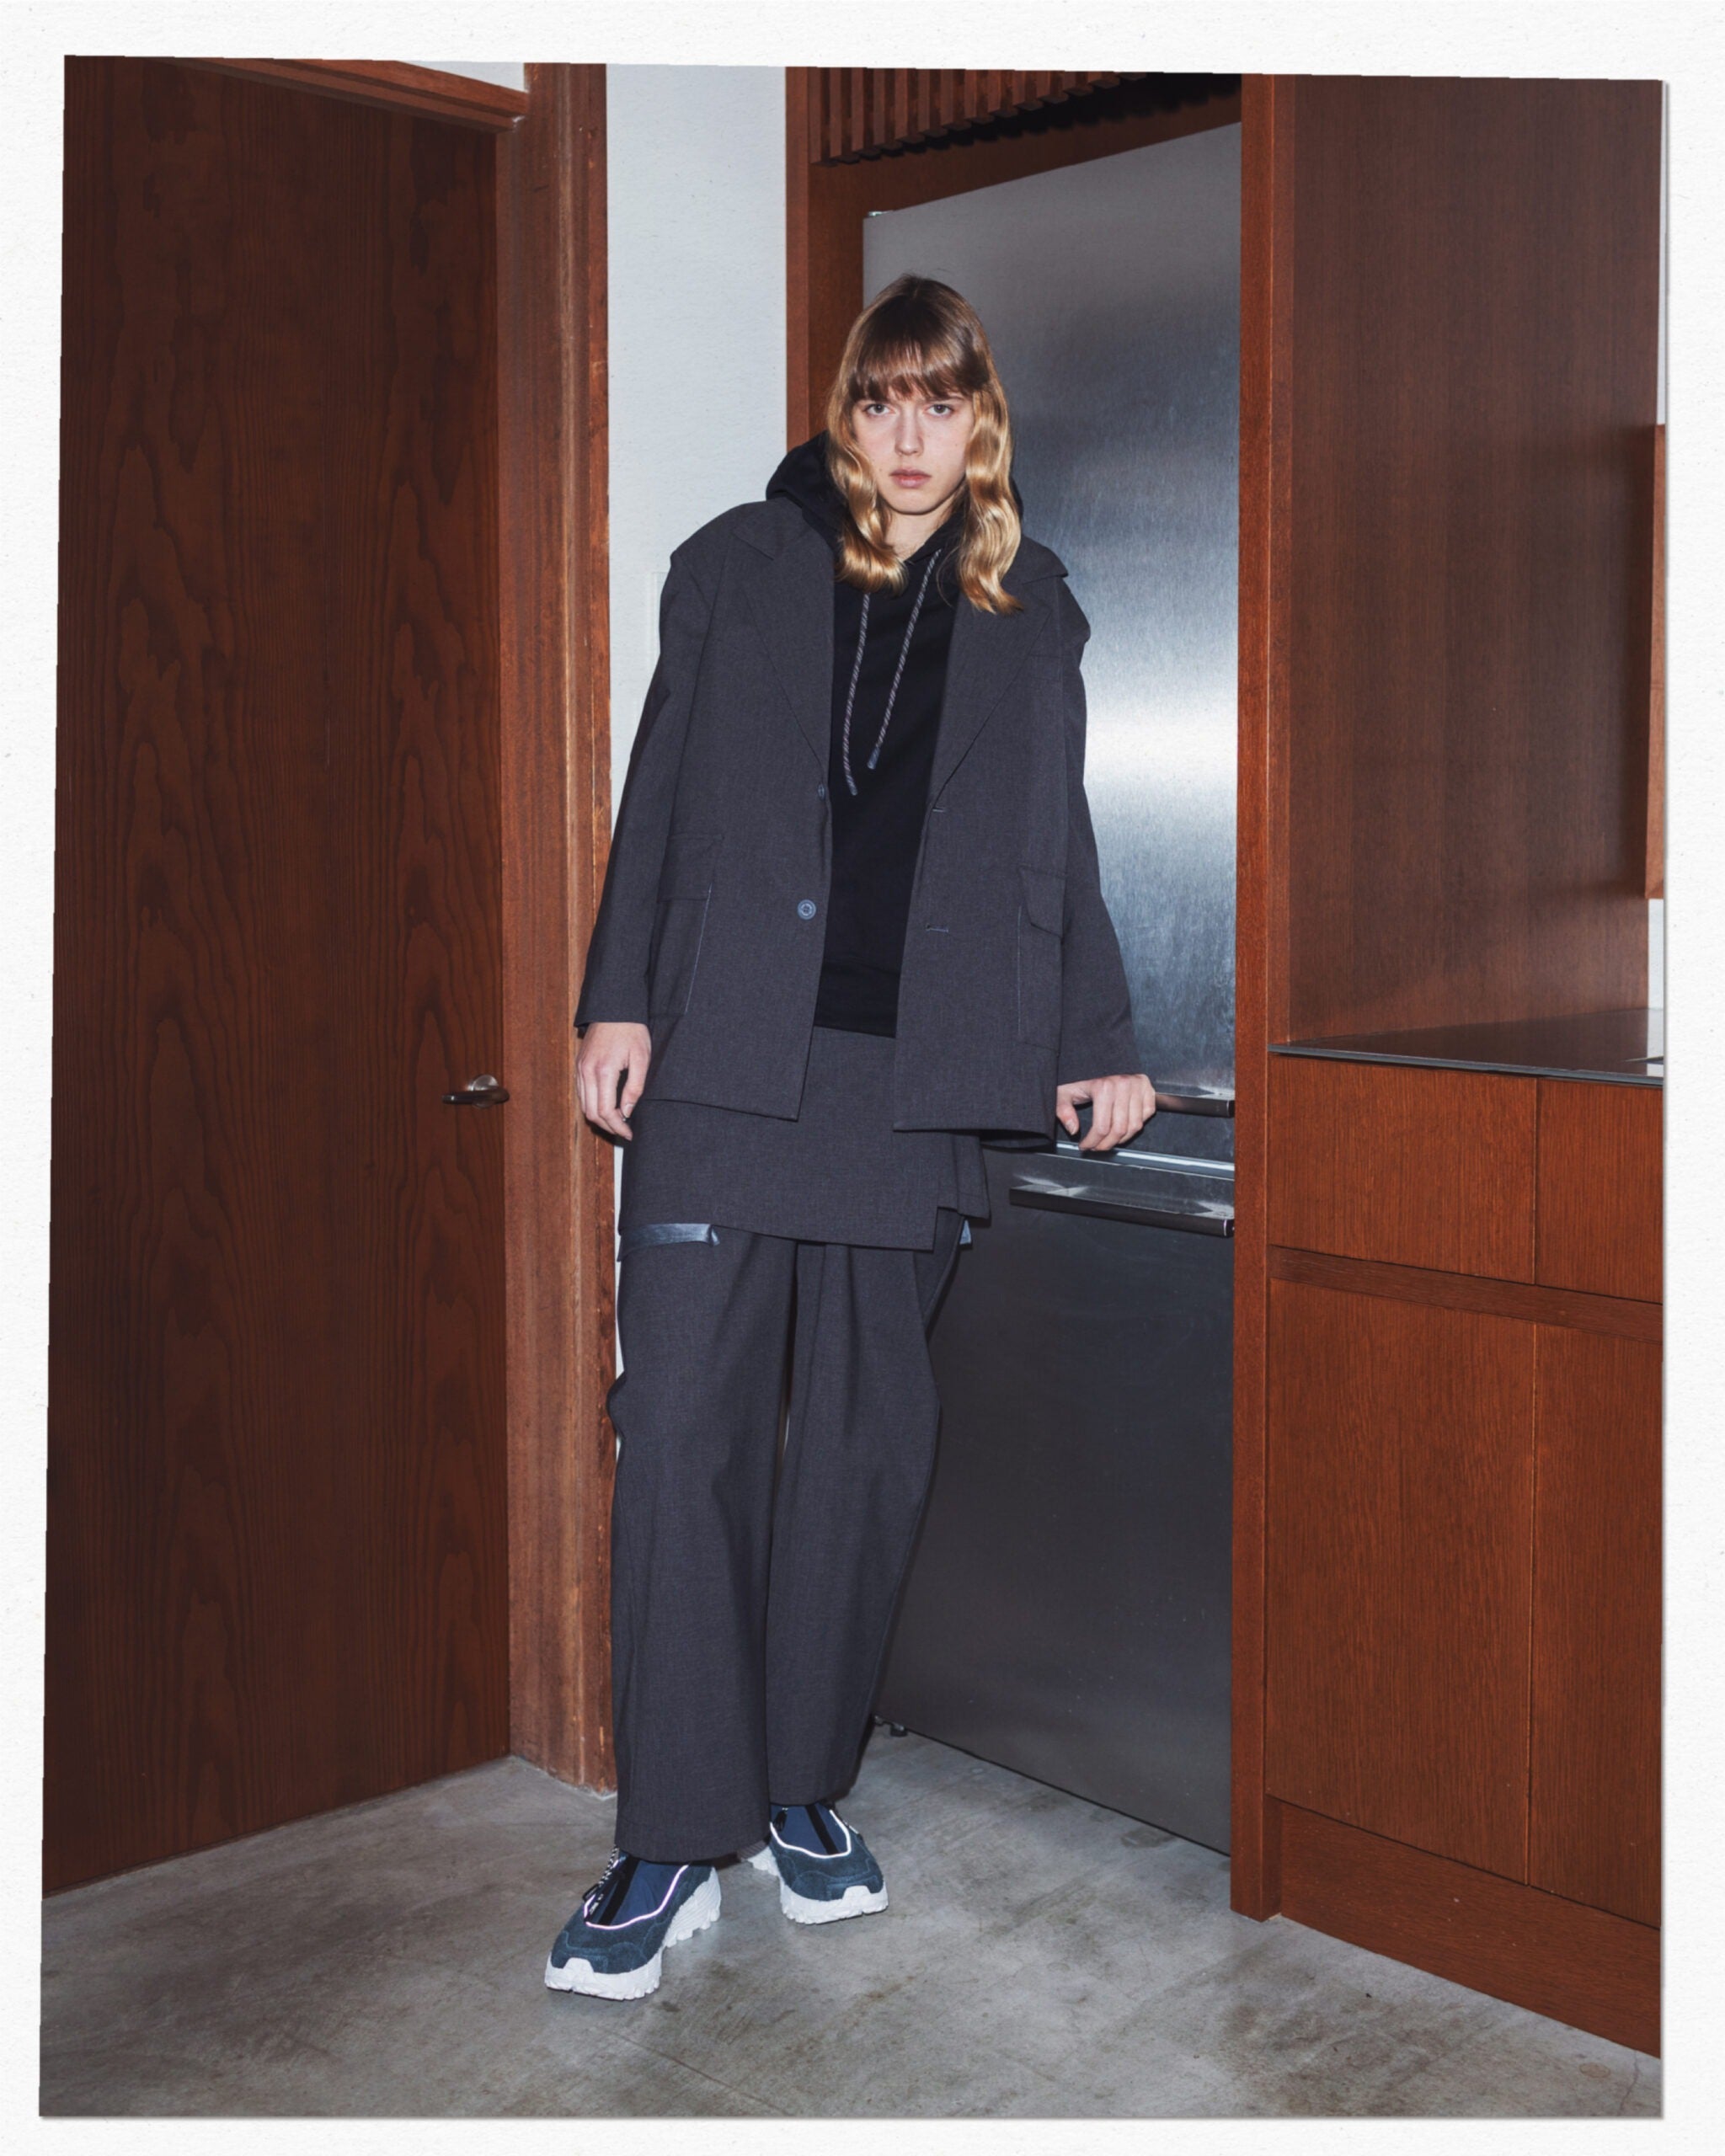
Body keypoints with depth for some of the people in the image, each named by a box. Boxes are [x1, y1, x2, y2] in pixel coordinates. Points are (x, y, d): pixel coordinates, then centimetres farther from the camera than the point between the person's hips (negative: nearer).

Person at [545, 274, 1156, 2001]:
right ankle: (675, 1841, 4)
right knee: (685, 1422, -5)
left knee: (865, 1436, 5)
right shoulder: (739, 567, 10)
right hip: (726, 1052, -1)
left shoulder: (1030, 611, 15)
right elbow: (660, 797, 7)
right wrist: (618, 1001, -1)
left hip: (913, 1073, 2)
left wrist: (1097, 1043, 11)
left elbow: (1054, 842, 17)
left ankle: (801, 1789, 21)